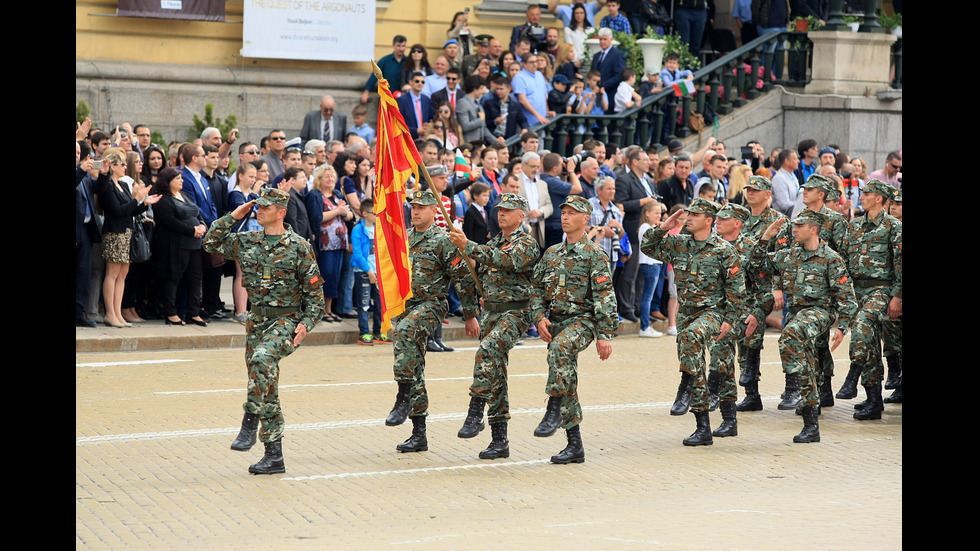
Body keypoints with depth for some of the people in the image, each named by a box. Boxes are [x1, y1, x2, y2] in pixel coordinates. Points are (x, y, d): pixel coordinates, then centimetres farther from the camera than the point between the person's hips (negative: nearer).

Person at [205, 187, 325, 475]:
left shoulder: (299, 247, -6)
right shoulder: (247, 242, 8)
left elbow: (315, 290, -4)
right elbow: (211, 243, 10)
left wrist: (306, 323, -14)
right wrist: (232, 217, 2)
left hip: (287, 320, -5)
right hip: (257, 320, 5)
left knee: (262, 358, -35)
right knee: (266, 387, 4)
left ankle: (250, 422, -25)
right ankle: (273, 456, 9)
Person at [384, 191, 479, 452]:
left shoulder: (443, 240, -7)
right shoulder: (404, 238, 13)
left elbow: (463, 279, -6)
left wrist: (470, 316, -6)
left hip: (431, 305, -7)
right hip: (404, 307, 7)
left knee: (405, 331, -37)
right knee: (414, 370, 6)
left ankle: (403, 399, -34)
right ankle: (419, 435, 10)